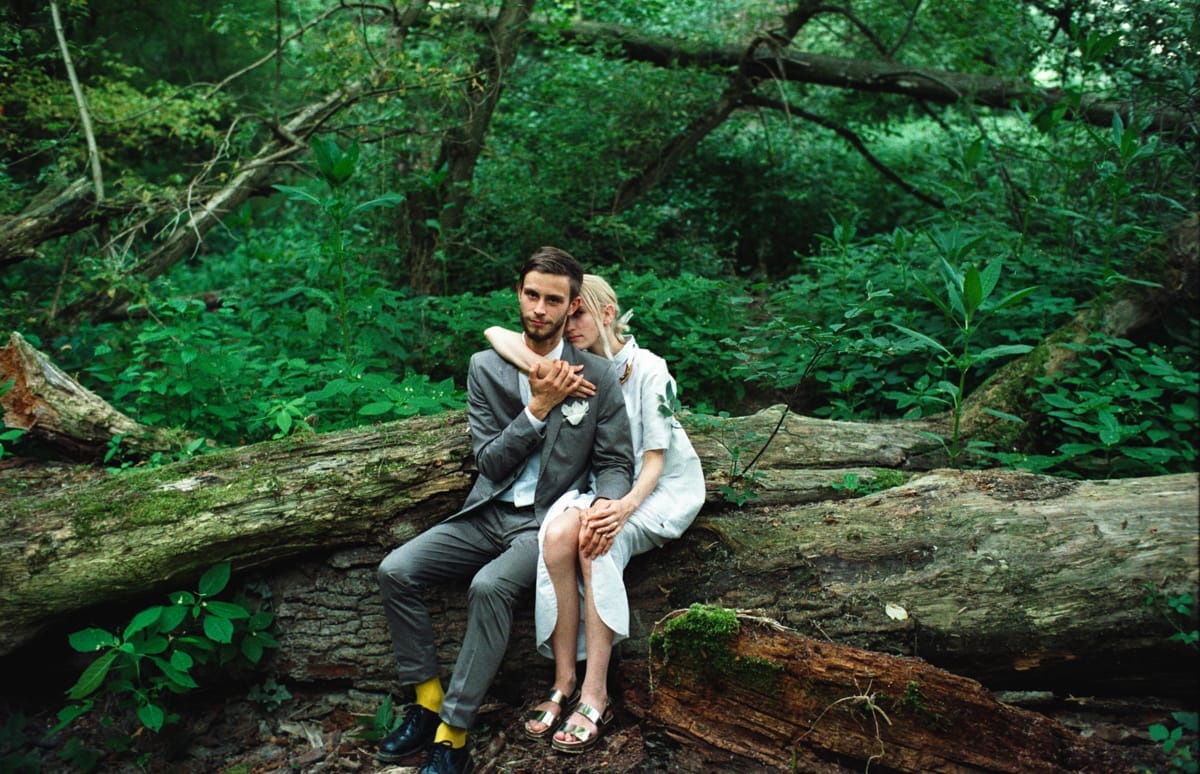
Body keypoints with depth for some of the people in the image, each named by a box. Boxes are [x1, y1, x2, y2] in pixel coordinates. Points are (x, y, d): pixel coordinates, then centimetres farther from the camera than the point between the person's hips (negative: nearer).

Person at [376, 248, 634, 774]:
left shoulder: (597, 377, -2)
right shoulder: (486, 367, 3)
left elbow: (616, 464, 0)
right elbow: (490, 462, -2)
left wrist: (606, 505, -22)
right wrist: (538, 406, -14)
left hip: (547, 522, -4)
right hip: (489, 513, 4)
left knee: (489, 586, -32)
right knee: (395, 571, -15)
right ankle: (427, 702, -1)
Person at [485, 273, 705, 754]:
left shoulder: (649, 369, -12)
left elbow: (655, 458, -12)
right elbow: (496, 334, -6)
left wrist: (626, 506, -31)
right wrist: (542, 371, -24)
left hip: (664, 487, -4)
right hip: (604, 483, 4)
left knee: (597, 542, -33)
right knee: (558, 533, -29)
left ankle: (595, 695, -26)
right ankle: (563, 681, -21)